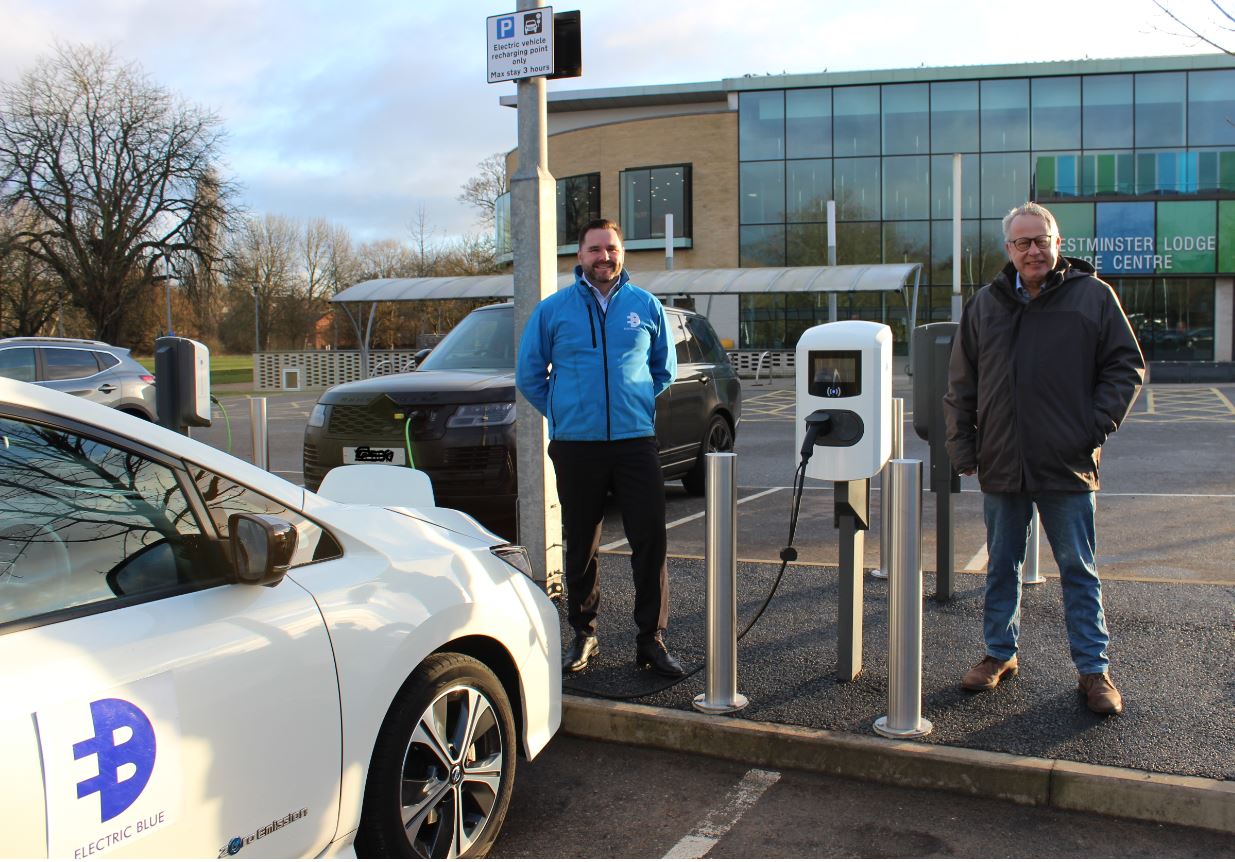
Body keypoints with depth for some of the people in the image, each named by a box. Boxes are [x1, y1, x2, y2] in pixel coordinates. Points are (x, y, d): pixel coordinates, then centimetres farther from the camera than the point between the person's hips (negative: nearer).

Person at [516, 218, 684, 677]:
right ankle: (583, 635, 22)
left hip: (636, 442, 1)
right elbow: (528, 373, 11)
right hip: (575, 446, 0)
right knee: (581, 546, 8)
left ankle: (651, 639, 7)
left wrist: (639, 409, 12)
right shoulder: (553, 309, 4)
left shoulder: (646, 306, 7)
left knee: (650, 541, -3)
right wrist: (563, 414, 7)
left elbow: (665, 368, 19)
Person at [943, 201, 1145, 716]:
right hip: (1001, 465, 3)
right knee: (1002, 567, 13)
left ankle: (1093, 669, 16)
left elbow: (1126, 367, 3)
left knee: (1078, 571, 6)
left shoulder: (1093, 296, 1)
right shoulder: (985, 306, 8)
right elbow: (961, 384, 11)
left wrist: (1096, 428, -7)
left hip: (1068, 466, -3)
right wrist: (962, 445, 4)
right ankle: (1000, 655, 27)